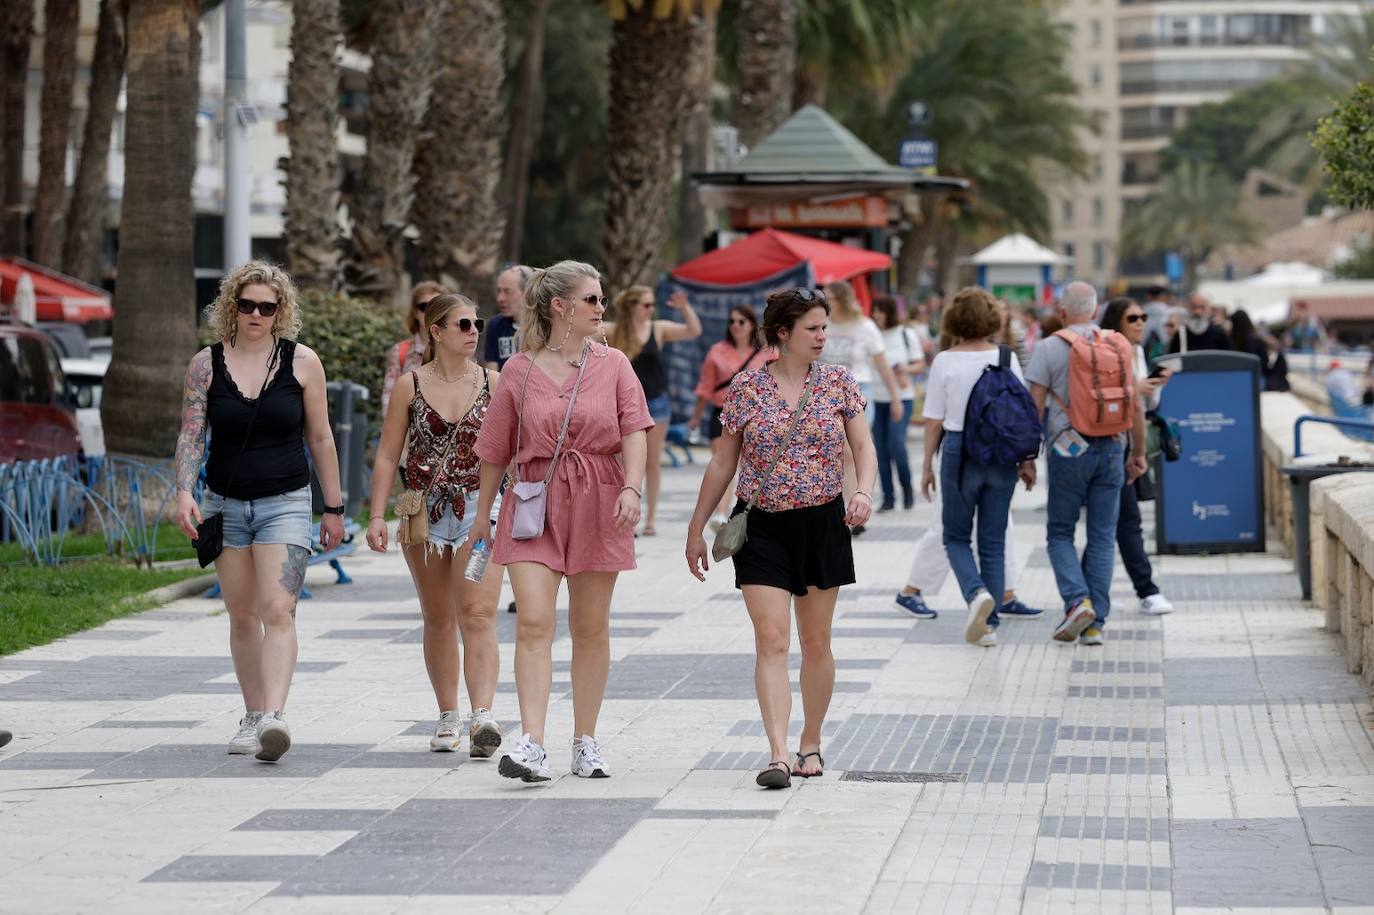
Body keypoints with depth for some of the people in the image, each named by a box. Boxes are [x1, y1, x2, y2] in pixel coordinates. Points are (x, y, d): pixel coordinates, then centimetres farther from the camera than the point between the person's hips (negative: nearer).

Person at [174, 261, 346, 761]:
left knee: (277, 610, -16)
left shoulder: (301, 362, 0)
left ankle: (273, 718, -27)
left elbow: (320, 439, 6)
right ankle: (251, 717, 19)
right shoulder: (206, 364, 2)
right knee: (242, 616, 8)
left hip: (285, 503, -2)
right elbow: (191, 435, 0)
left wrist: (334, 507, 8)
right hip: (226, 503, 2)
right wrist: (184, 493, -16)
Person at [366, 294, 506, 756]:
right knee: (438, 619, 10)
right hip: (425, 509, 1)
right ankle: (448, 716, 21)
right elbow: (388, 455, 4)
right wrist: (377, 515, -4)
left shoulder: (493, 382, 3)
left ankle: (483, 715, -25)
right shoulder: (411, 386, 2)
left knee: (477, 617, -14)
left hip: (479, 506, -1)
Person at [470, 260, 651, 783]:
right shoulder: (520, 371, 3)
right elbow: (497, 448, 10)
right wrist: (483, 513, 14)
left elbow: (633, 431, -3)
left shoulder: (612, 364, 5)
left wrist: (632, 488, -19)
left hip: (598, 505, 1)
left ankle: (585, 743, 19)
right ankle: (532, 746, -18)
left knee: (591, 628, 8)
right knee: (534, 623, -13)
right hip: (535, 504, -1)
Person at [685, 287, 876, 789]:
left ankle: (811, 743, 25)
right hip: (762, 527, -1)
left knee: (815, 642, 9)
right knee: (771, 641, -10)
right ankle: (778, 753, -17)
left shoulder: (838, 381, 1)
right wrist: (697, 528, 7)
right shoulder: (746, 388, -2)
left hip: (822, 524, 1)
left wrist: (864, 490, -17)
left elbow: (863, 446, 4)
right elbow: (723, 463, 5)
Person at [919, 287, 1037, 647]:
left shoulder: (945, 361, -7)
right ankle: (990, 624, 9)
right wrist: (1027, 461, 9)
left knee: (956, 536, 12)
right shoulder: (1007, 358, -1)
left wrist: (927, 466, 4)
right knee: (994, 540, 10)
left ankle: (977, 592, -16)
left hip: (959, 451, -2)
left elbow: (934, 421, -5)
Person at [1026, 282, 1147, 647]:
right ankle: (1096, 623, 4)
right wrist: (1138, 453, 16)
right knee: (1102, 537, 7)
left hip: (1068, 449, -3)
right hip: (1110, 450, 3)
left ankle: (1078, 600, -12)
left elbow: (1035, 406, -7)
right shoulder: (1119, 346, 6)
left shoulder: (1049, 348, -4)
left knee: (1060, 533, 9)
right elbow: (1136, 406, 7)